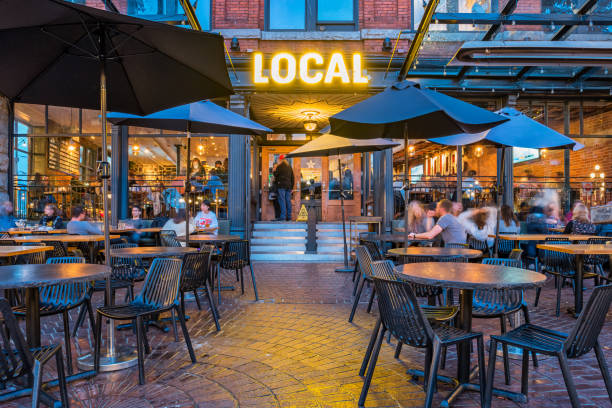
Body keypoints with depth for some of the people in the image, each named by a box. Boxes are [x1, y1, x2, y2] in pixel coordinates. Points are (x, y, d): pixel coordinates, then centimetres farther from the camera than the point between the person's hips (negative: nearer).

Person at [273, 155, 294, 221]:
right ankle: (289, 217, 9)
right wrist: (291, 188, 20)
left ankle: (283, 217, -11)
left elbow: (275, 175, -3)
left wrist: (274, 170, 18)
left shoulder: (279, 166, -4)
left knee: (282, 201, -6)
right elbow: (292, 178, 16)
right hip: (288, 186, 5)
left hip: (281, 186, -5)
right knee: (288, 201, 7)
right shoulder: (289, 167, 14)